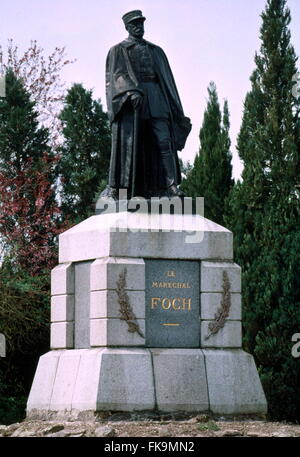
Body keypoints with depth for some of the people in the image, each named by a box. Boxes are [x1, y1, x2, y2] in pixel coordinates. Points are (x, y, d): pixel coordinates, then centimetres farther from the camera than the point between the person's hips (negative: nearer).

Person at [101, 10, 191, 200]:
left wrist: (177, 110, 14)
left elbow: (167, 79, 23)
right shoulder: (118, 50, 14)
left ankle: (170, 186, -19)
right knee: (126, 141, -13)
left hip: (156, 99, 3)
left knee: (164, 140, -11)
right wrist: (130, 91, -23)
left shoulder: (156, 51, 26)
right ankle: (114, 188, -15)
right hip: (129, 98, -3)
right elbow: (117, 74, -2)